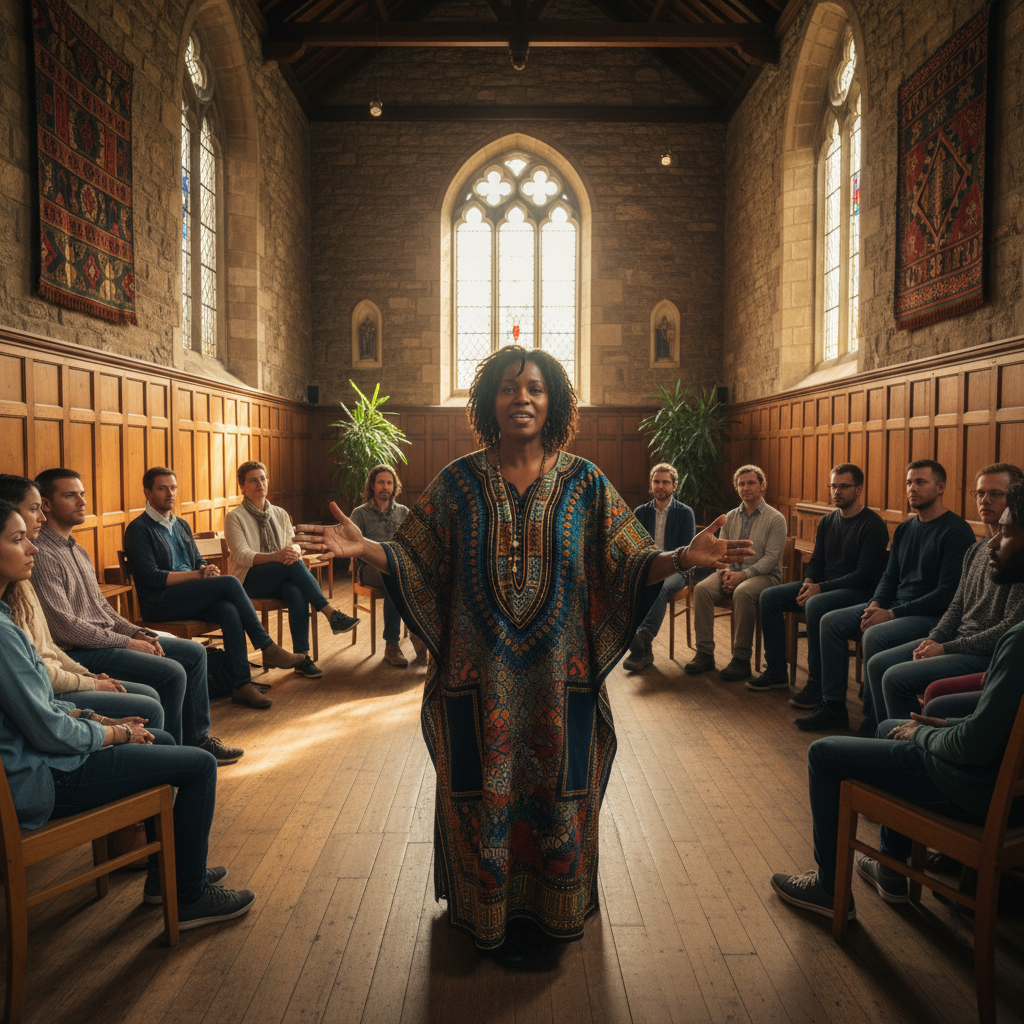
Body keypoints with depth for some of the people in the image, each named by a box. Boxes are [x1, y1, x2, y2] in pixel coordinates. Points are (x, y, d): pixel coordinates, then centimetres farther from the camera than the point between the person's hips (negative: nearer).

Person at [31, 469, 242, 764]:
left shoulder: (76, 549, 16)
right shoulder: (42, 556, -17)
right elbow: (65, 627, -22)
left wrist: (137, 633, 4)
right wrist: (127, 642, -16)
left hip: (105, 637, 10)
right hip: (78, 652, -10)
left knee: (194, 652, 7)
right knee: (171, 673, -23)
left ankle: (196, 739, 14)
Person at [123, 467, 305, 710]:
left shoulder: (181, 525, 22)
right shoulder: (138, 529, -2)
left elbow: (198, 560, 22)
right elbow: (151, 578, -12)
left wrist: (207, 569, -4)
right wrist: (196, 575, -14)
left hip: (189, 598, 6)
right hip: (158, 602, -6)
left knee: (229, 610, -27)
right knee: (230, 582, -25)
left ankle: (242, 684, -31)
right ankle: (267, 648, -19)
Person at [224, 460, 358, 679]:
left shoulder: (280, 514, 15)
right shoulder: (234, 517, 0)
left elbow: (294, 545, 7)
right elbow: (242, 555, -13)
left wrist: (293, 552, -21)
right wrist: (275, 557, -32)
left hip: (280, 579, 4)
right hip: (248, 580, -4)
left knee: (297, 593, -34)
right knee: (293, 566, -33)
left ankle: (302, 657, -34)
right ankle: (331, 614, -33)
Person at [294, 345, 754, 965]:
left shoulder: (585, 483, 0)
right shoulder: (458, 484, 1)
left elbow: (630, 566, -4)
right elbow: (416, 564, 0)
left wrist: (682, 557, -21)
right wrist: (364, 548, -17)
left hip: (558, 677, 0)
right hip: (480, 677, 0)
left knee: (556, 792, 11)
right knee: (485, 794, 11)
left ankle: (548, 913, 35)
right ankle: (492, 914, 35)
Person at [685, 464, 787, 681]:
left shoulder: (775, 519, -1)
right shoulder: (731, 517, 15)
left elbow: (771, 558, -10)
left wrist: (743, 575, -21)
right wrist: (726, 573, -8)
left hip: (764, 575, -5)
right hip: (732, 571, 5)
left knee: (743, 593, -38)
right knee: (702, 589, -25)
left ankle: (741, 659, -28)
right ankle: (705, 653, -21)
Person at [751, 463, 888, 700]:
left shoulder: (872, 525, -11)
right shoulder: (827, 521, 13)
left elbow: (865, 576, -18)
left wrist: (821, 588, -22)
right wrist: (809, 581, -5)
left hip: (859, 593, -8)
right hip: (821, 586, 8)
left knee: (815, 605, -37)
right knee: (769, 596, -6)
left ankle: (817, 684, -27)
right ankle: (776, 672, 0)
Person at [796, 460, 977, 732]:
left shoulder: (956, 531, -12)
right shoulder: (905, 529, 14)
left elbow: (947, 593, -19)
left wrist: (892, 614, -21)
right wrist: (875, 604, -4)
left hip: (933, 615, -9)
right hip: (894, 607, 9)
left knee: (875, 636, -32)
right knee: (831, 621, -2)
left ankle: (875, 721, -18)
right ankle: (834, 707, 0)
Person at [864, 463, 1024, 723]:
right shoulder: (976, 550, 13)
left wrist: (946, 648, -16)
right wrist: (933, 639, -1)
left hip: (989, 654, -9)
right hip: (958, 641, 9)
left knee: (897, 678, -21)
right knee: (877, 665, 2)